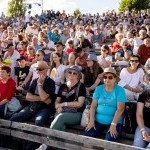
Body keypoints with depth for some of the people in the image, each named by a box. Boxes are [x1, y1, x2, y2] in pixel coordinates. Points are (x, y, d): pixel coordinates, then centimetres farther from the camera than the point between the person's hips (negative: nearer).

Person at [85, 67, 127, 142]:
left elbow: (120, 109, -13)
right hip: (98, 120, 3)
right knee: (88, 135, -20)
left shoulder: (120, 90, -5)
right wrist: (91, 121, -8)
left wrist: (113, 124, -22)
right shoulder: (98, 89, 7)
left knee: (109, 139, -28)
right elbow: (93, 106, 5)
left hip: (114, 122, -3)